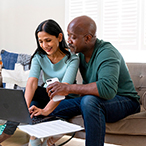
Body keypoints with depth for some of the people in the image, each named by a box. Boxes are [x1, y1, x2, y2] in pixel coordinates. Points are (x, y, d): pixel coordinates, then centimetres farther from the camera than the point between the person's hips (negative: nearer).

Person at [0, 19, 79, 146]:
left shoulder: (72, 59, -17)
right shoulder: (39, 57, -5)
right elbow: (32, 82, -21)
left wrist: (46, 110, -45)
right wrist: (26, 107, -39)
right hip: (47, 95, 4)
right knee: (28, 92, -24)